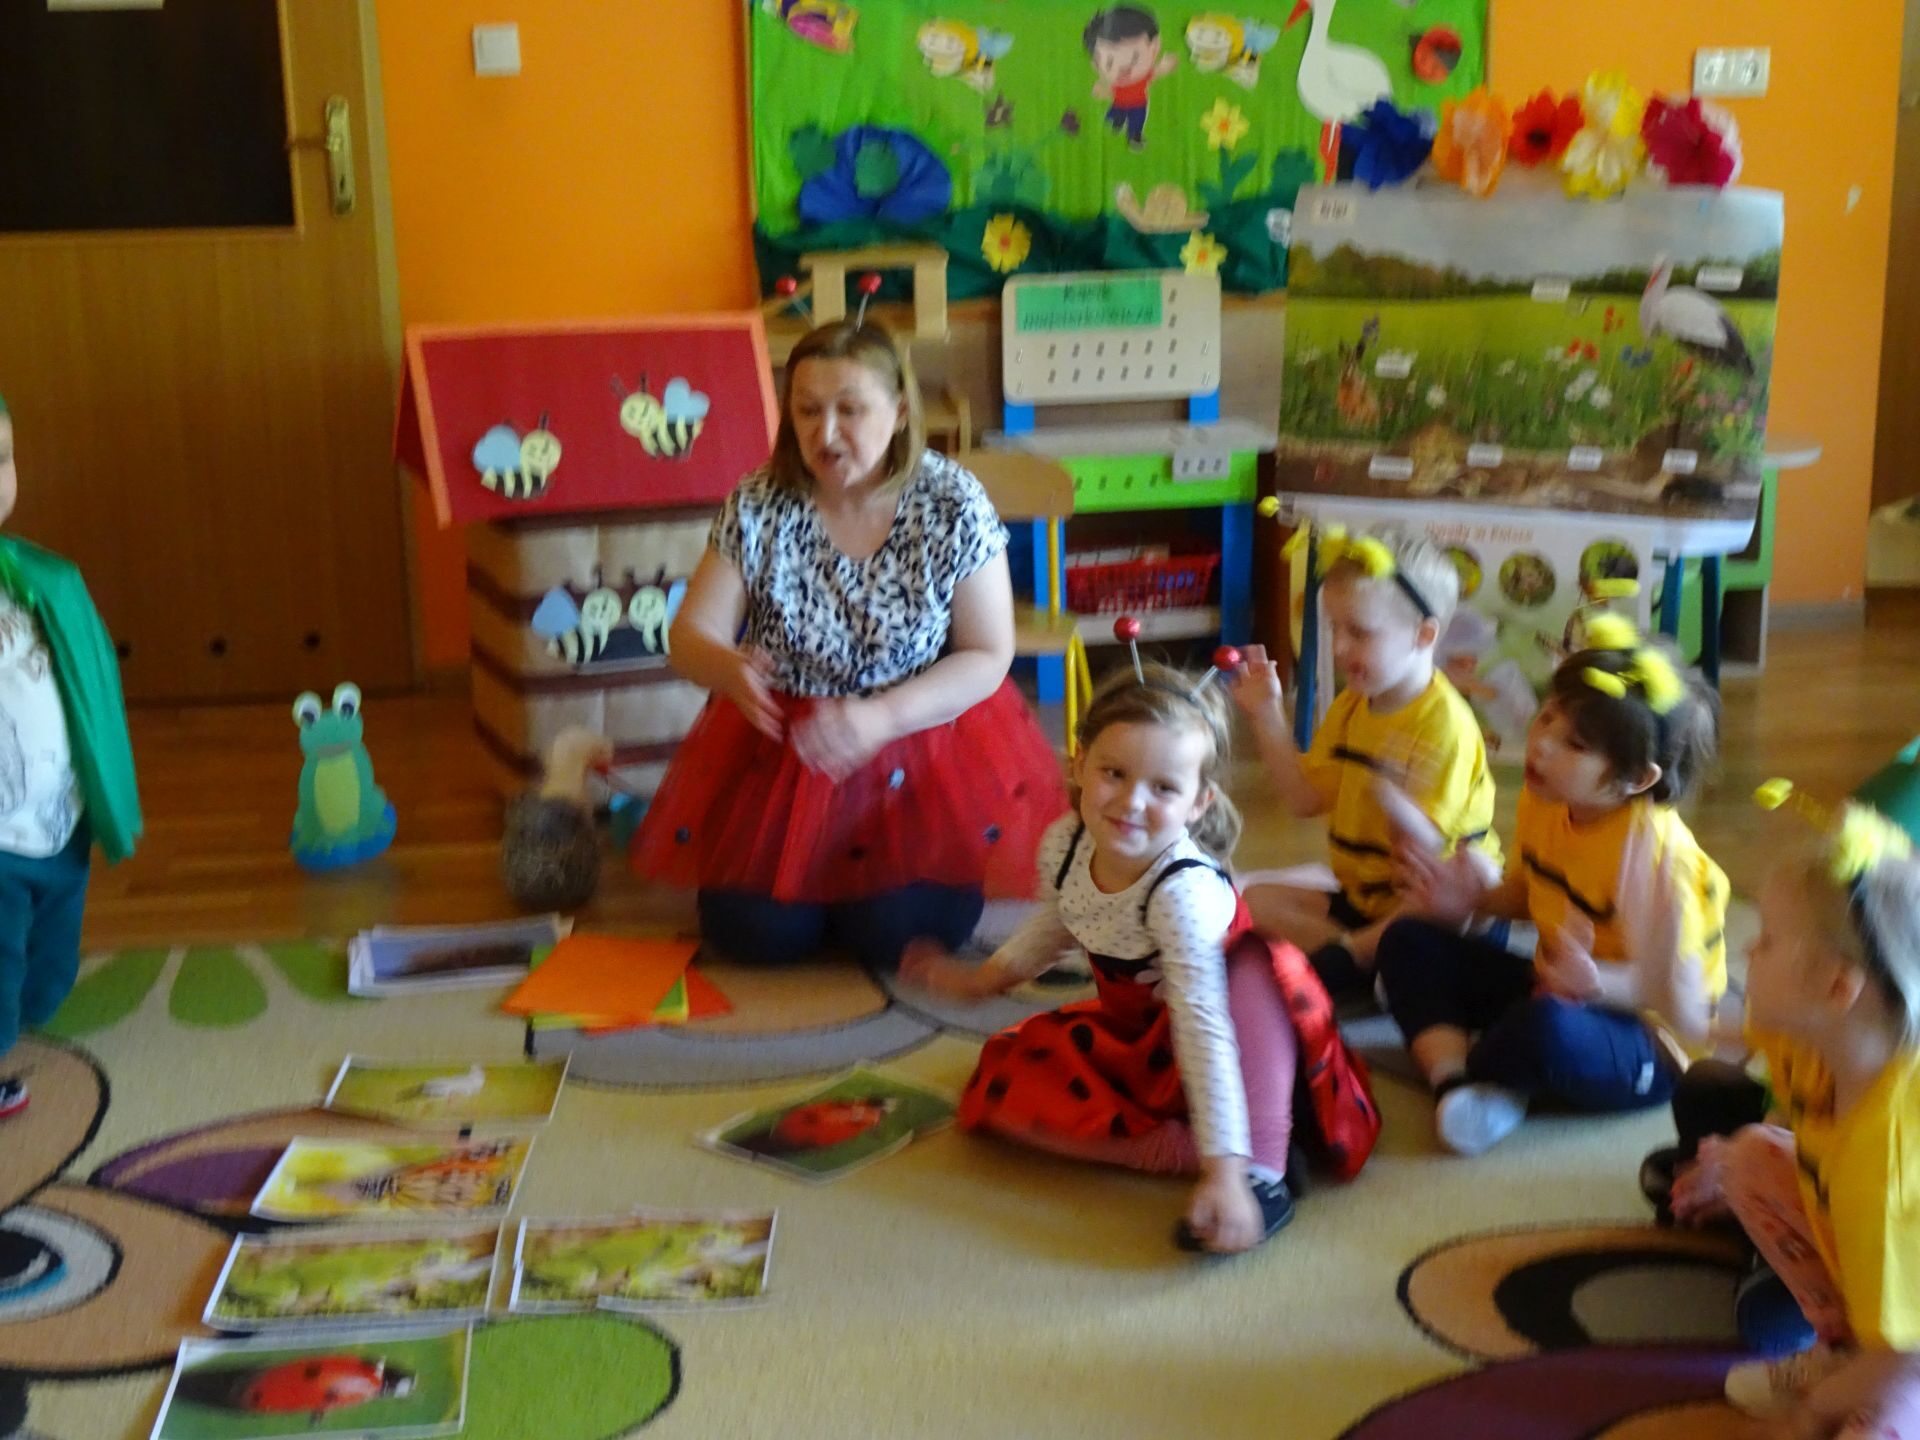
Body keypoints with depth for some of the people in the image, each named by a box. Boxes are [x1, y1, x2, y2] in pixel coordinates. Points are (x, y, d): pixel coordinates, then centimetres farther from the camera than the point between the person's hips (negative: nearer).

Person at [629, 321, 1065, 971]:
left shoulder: (953, 503, -13)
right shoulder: (758, 506, -9)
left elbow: (988, 656, -11)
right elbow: (690, 637, -7)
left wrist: (879, 718, -26)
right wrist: (729, 669, -33)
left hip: (921, 734, -1)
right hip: (779, 747, 2)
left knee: (893, 933, -16)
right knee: (756, 932, -10)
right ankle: (804, 884, 25)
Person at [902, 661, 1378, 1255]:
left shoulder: (1185, 890, -35)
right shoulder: (1065, 844, -16)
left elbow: (1204, 1029, -42)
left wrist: (1226, 1170, -46)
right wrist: (988, 977, 9)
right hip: (1131, 1037, 6)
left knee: (1257, 958, -39)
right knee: (999, 1084, -16)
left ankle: (1260, 1169, -37)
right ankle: (1175, 1147, -21)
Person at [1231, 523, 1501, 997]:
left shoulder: (1446, 722, -21)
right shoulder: (1351, 707, 6)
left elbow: (1428, 846, -27)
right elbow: (1306, 798, 1)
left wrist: (1393, 799, -48)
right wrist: (1267, 714, -3)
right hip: (1364, 896, 8)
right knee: (1258, 900, -5)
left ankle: (1342, 955, -24)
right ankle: (1364, 955, -24)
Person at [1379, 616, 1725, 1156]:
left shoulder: (1654, 849, -27)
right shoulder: (1543, 801, -4)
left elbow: (1681, 992, -27)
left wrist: (1600, 982, -44)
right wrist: (1473, 900, -4)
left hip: (1647, 1047, -8)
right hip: (1553, 989, 8)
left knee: (1548, 1030, -40)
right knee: (1409, 941, -1)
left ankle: (1443, 1061, -7)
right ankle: (1452, 1076, -24)